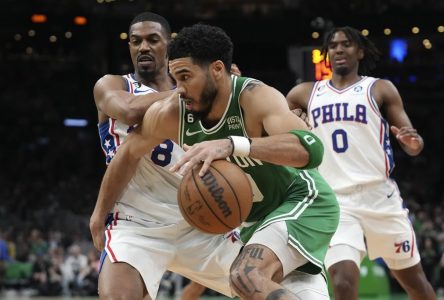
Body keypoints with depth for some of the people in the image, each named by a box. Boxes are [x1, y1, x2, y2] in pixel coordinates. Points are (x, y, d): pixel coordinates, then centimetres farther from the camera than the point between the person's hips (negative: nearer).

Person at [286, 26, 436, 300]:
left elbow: (412, 146, 1)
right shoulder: (306, 93, 12)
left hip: (379, 196, 0)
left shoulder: (380, 89, 5)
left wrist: (413, 142, -23)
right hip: (333, 201, 0)